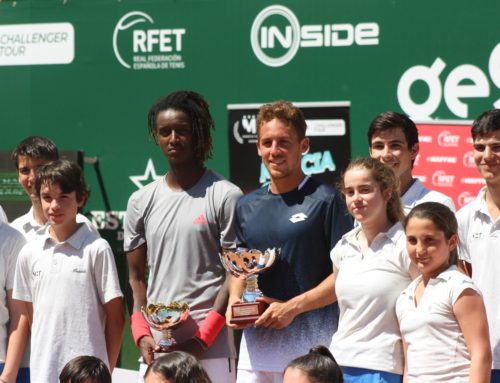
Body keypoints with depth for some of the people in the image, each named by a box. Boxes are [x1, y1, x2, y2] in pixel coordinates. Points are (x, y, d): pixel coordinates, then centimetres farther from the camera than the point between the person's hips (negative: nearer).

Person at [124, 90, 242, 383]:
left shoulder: (225, 197, -1)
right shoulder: (141, 202, 13)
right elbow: (136, 276, 15)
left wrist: (202, 339, -10)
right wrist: (142, 335, 0)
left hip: (210, 347, -4)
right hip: (156, 344, 4)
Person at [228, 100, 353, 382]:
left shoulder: (325, 200, -2)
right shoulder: (247, 206, 15)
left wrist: (293, 307, -14)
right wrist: (234, 301, 3)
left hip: (313, 344, -5)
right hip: (257, 342, 5)